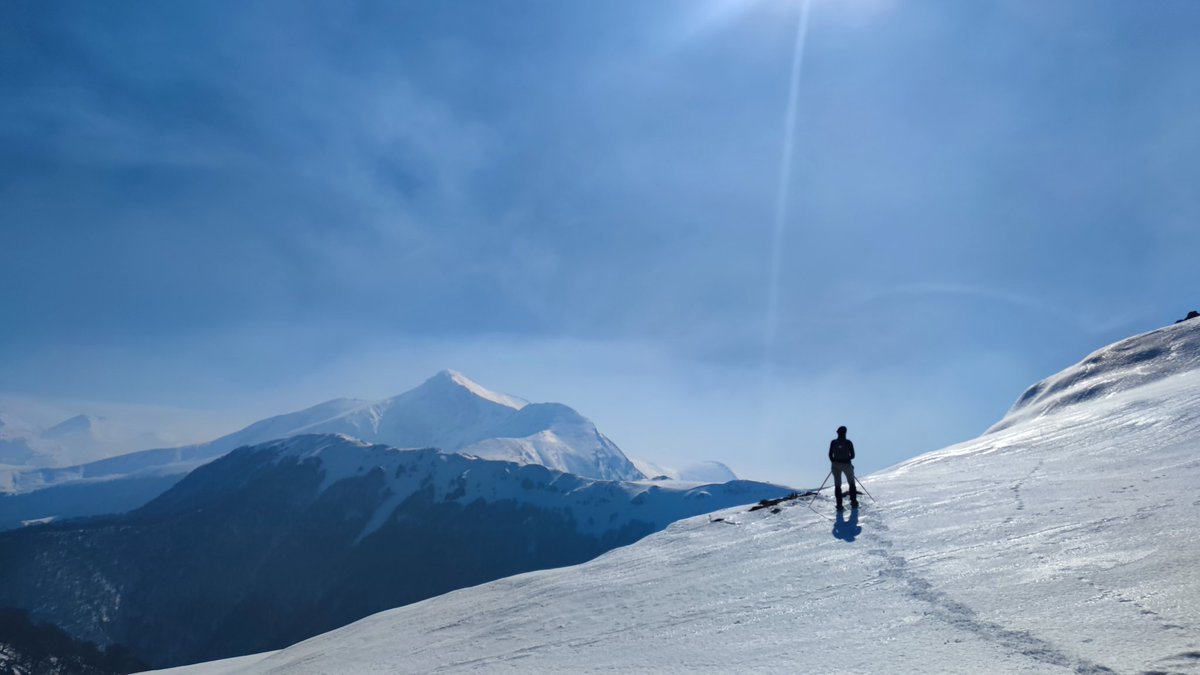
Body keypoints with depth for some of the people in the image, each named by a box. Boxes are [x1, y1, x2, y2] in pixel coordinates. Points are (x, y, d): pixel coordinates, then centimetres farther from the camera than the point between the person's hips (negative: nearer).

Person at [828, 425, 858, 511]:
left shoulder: (833, 442, -4)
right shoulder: (848, 442, -9)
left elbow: (830, 455, -3)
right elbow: (852, 455, -6)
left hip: (836, 465, 1)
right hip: (846, 464, -1)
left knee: (837, 485, 7)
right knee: (851, 483, 18)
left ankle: (839, 504, -1)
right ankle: (853, 501, 16)